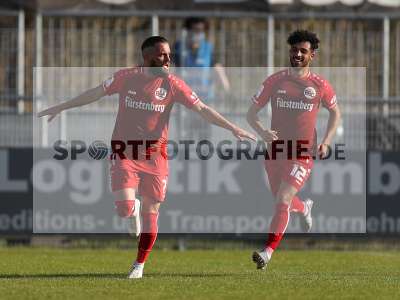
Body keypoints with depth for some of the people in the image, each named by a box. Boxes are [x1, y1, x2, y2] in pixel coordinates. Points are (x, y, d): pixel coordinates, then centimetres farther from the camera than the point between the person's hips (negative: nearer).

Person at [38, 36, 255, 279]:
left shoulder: (173, 84, -2)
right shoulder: (127, 77, -2)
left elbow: (202, 109, -2)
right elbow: (95, 93, 10)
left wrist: (232, 128, -9)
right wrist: (61, 108, 17)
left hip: (155, 157, 1)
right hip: (125, 154, -1)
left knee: (150, 214, 3)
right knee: (124, 210, -15)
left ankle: (139, 266, 19)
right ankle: (134, 207, 23)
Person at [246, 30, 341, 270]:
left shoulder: (320, 85, -3)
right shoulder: (275, 81, -1)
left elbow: (335, 113, 14)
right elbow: (252, 112, 3)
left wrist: (326, 142, 0)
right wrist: (262, 132, -17)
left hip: (303, 153, -3)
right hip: (276, 150, 3)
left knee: (283, 200, -17)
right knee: (282, 200, 19)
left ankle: (268, 251, -14)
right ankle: (304, 208, 55)